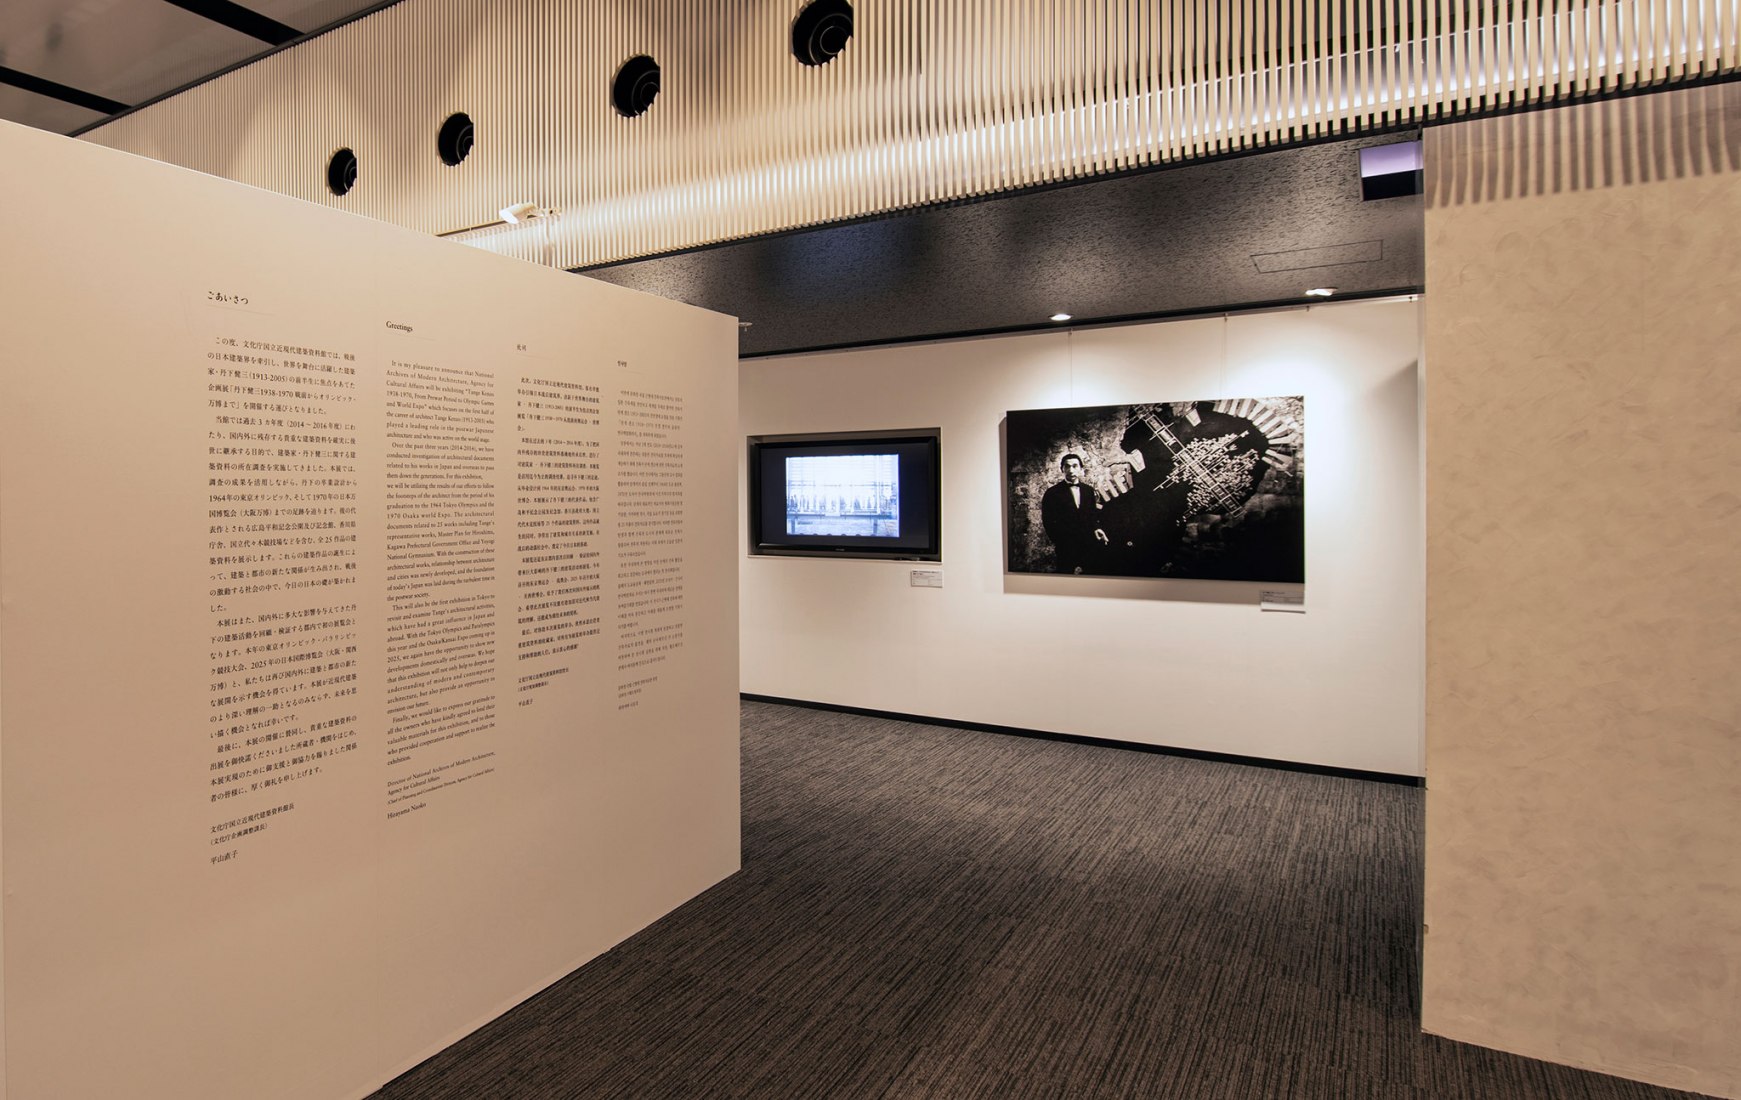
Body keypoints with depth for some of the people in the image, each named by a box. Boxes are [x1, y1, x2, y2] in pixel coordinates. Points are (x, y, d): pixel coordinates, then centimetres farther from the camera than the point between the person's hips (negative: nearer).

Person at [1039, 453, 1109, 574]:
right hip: (1066, 550, -4)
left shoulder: (1089, 490, 10)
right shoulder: (1052, 494, -4)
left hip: (1090, 546, 4)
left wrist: (1096, 528, -1)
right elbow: (1049, 523, -3)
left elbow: (1093, 514, 18)